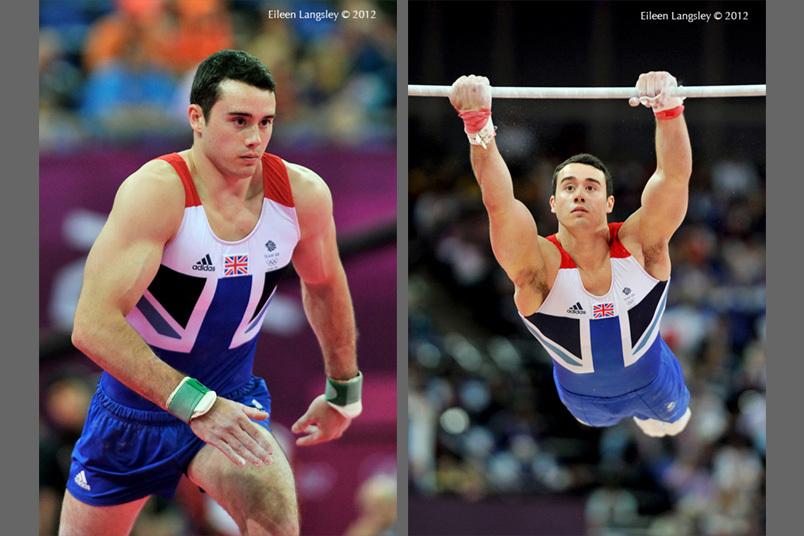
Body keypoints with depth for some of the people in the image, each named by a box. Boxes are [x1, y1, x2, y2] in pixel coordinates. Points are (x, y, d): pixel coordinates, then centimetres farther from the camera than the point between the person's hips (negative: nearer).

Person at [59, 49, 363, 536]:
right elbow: (93, 326, -36)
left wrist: (342, 391, 20)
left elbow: (324, 286, 11)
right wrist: (194, 404, -42)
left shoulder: (303, 194, -12)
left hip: (229, 400, 2)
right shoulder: (157, 192, -27)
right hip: (136, 407, -2)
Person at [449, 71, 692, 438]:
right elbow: (498, 203, -51)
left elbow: (675, 175, -44)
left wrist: (668, 109, -64)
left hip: (652, 383, 1)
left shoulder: (639, 244, -30)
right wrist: (478, 127, -66)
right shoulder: (541, 266, -33)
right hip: (587, 401, -1)